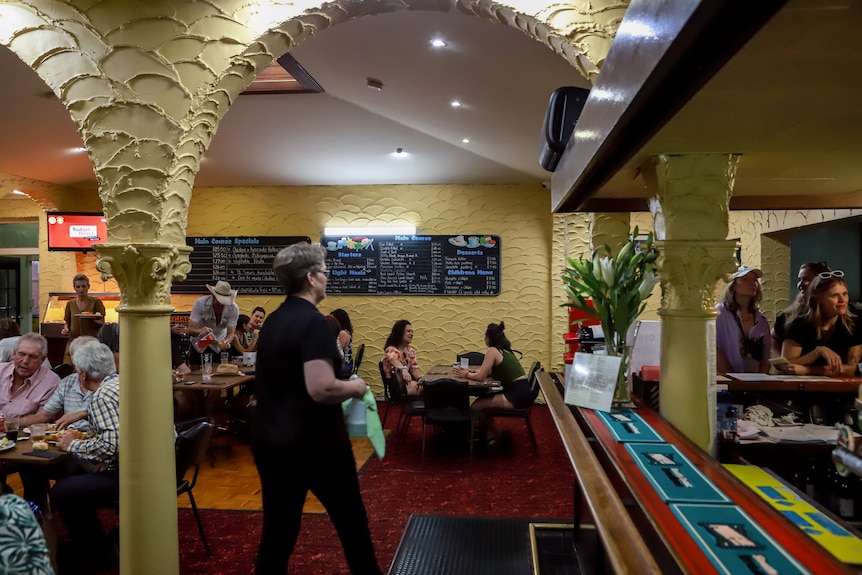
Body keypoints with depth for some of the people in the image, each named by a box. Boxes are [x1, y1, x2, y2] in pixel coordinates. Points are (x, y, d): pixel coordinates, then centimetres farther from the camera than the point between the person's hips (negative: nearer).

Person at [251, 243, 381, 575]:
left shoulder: (273, 321, 8)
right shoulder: (313, 322, -19)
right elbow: (320, 389, -29)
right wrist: (354, 387, -10)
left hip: (269, 439, 8)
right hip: (314, 442, -7)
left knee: (278, 528, 14)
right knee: (351, 520, 13)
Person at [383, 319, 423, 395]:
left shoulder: (411, 350, 12)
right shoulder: (391, 350, -11)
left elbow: (414, 368, 1)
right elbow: (394, 361, -34)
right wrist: (404, 369, -55)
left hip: (409, 382, 7)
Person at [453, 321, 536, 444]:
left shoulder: (492, 351, -10)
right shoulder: (504, 349, 16)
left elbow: (480, 377, -12)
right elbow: (488, 372, 23)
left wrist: (466, 375, 6)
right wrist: (469, 372, 16)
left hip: (518, 394, -10)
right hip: (524, 390, 10)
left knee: (476, 406, -2)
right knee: (482, 401, 18)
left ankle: (495, 433, 17)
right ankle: (490, 434, 22)